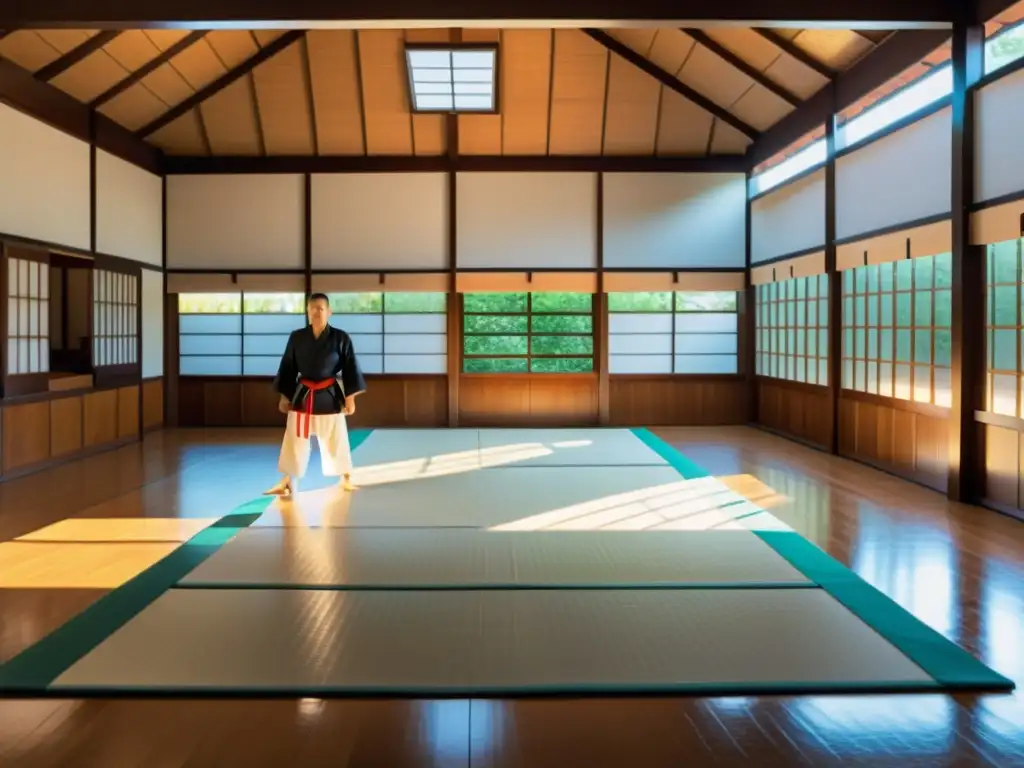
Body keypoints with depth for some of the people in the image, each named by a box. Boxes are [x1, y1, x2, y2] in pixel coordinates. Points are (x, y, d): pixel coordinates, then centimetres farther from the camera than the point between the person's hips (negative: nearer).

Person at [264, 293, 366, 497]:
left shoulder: (340, 338, -6)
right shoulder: (296, 337, -2)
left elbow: (350, 368, -2)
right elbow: (288, 368, 5)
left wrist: (350, 397, -5)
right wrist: (284, 396, 4)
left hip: (330, 396, -1)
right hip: (302, 395, 2)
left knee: (336, 440, 9)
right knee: (294, 440, 6)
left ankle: (346, 479, 27)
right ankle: (287, 482, 19)